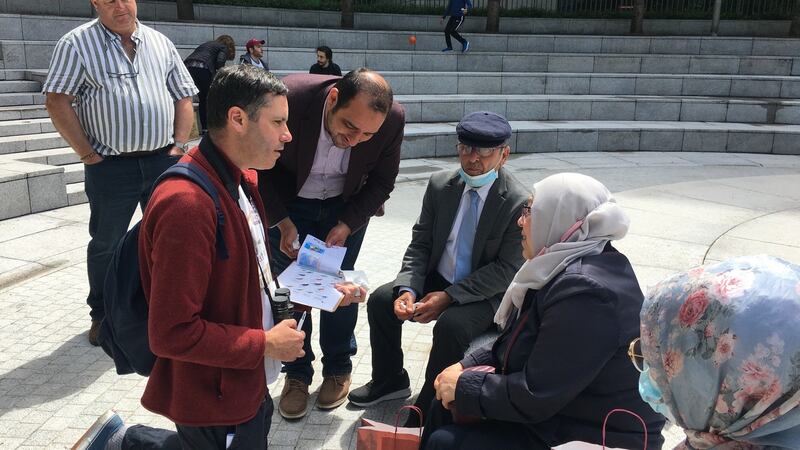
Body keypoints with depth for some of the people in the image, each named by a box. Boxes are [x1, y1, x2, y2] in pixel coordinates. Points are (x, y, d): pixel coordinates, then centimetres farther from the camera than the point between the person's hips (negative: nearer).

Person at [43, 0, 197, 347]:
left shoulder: (160, 43, 10)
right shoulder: (77, 44, -3)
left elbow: (183, 97, 13)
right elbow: (57, 102, -7)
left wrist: (179, 146, 2)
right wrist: (87, 155, -10)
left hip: (162, 161, 3)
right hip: (110, 166, -3)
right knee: (106, 244, 9)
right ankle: (102, 315, 25)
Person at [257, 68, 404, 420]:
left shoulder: (393, 119, -28)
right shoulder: (289, 98, -35)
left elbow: (382, 181, -10)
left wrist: (346, 226, -19)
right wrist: (282, 221, -21)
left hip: (346, 205, 1)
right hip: (288, 203, -1)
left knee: (340, 287, 4)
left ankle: (338, 369, 25)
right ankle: (296, 374, 20)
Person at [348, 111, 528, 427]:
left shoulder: (519, 203, -18)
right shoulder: (440, 185, -3)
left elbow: (507, 270, -18)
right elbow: (420, 244, 1)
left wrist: (448, 297, -24)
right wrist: (408, 289, -17)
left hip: (487, 294, -5)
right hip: (437, 279, 6)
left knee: (451, 325, -32)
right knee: (380, 301, -10)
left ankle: (428, 410, -11)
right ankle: (389, 380, 13)